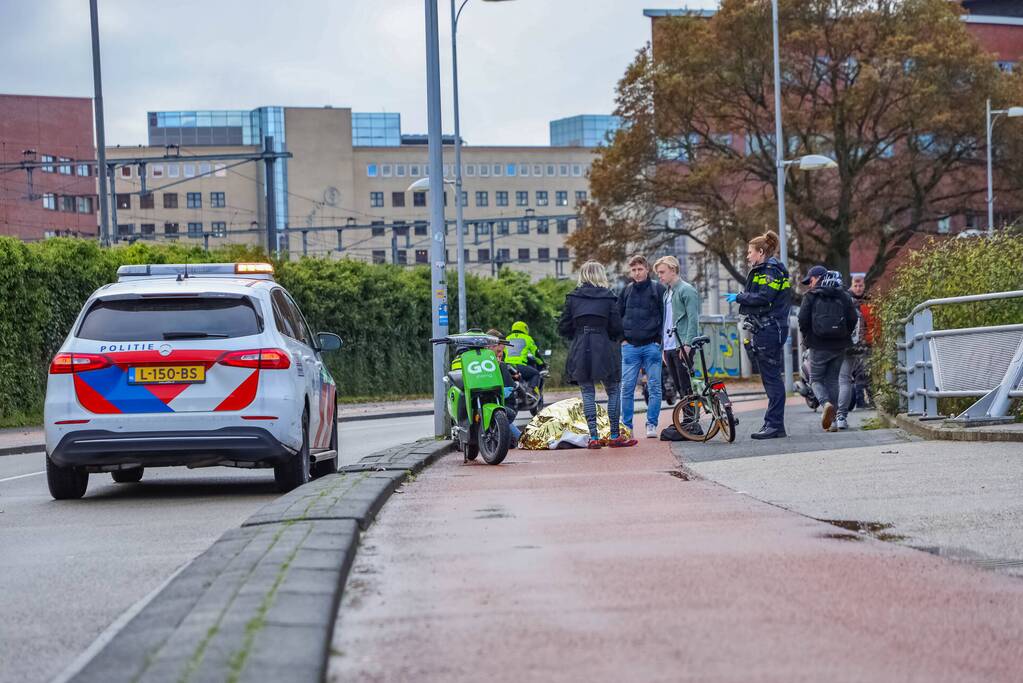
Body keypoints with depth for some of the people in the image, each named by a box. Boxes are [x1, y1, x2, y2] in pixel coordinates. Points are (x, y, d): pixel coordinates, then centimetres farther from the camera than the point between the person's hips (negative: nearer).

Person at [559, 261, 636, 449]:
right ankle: (615, 436, 6)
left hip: (580, 351, 2)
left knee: (588, 393, 7)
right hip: (604, 349, -2)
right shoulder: (609, 297, -1)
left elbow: (563, 329, 2)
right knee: (613, 391, 8)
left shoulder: (573, 297, 3)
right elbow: (616, 328, -4)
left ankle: (594, 437, 3)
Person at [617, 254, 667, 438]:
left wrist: (659, 340, -6)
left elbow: (665, 316, 1)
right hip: (630, 346, 2)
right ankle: (626, 427, 6)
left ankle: (652, 425, 5)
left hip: (652, 346, -2)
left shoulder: (657, 289, 1)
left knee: (654, 388, -2)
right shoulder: (627, 291, 10)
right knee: (627, 388, 0)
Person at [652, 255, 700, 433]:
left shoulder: (686, 290, -7)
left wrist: (687, 344, -21)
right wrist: (664, 347, 17)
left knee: (686, 387, -8)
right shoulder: (667, 292, 20)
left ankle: (692, 425, -6)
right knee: (680, 388, 10)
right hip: (669, 347, 9)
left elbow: (693, 319, -14)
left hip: (682, 347, -9)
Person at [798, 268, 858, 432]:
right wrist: (845, 335, 14)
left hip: (818, 346, -4)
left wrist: (806, 337, 5)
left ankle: (825, 403, -22)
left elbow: (803, 319, -11)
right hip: (839, 346, 4)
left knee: (816, 379, 9)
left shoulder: (811, 297, -5)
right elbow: (853, 319, 2)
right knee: (832, 380, 13)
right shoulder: (843, 296, 7)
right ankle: (832, 420, 8)